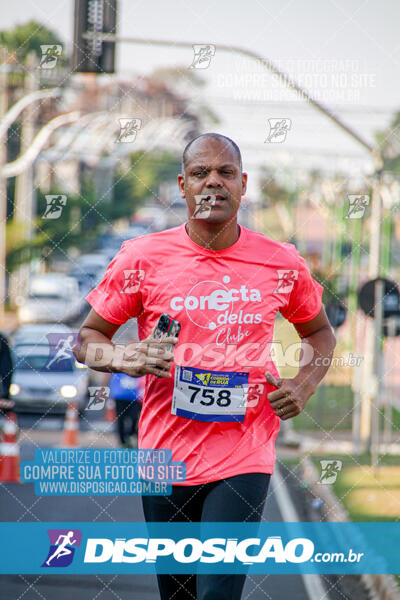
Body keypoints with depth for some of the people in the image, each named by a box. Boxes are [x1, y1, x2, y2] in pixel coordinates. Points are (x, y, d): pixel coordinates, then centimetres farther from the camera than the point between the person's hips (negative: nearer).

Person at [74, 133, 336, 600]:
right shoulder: (142, 258, -2)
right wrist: (125, 361, -15)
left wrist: (303, 385, 0)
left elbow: (319, 332, 19)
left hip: (245, 460, -1)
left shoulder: (281, 263, 2)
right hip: (165, 456, 1)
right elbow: (88, 338, 6)